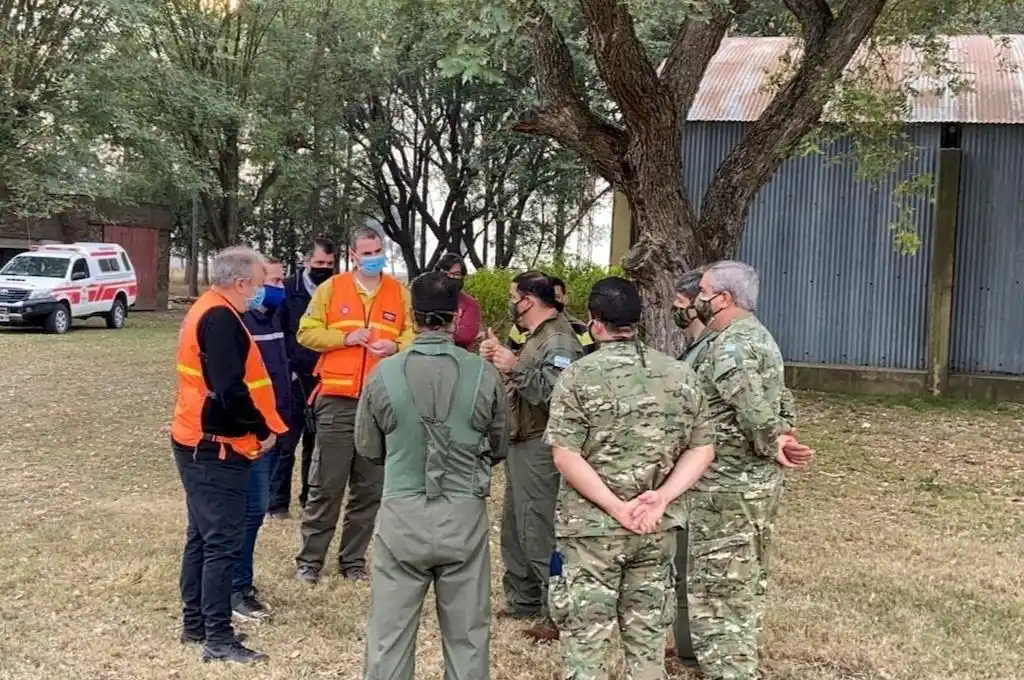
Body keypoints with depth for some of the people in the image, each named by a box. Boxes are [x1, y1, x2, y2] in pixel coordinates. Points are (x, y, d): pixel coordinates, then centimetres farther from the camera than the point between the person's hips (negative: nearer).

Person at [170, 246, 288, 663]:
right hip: (216, 447, -11)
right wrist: (263, 429, -12)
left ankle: (195, 622, 26)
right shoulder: (221, 318, -19)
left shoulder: (206, 310, 14)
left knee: (203, 536, 17)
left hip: (199, 443, 11)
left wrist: (262, 425, 11)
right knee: (223, 542, -6)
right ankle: (219, 639, 0)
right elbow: (231, 390, -26)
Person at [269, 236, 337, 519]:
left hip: (325, 381, 3)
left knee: (317, 443, 12)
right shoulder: (288, 290, -5)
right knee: (285, 443, 2)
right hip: (294, 380, -3)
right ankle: (278, 502, 11)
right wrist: (286, 369, -9)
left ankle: (311, 497, 24)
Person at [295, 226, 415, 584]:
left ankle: (353, 560, 20)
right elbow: (307, 332, 1)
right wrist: (346, 338, -11)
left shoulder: (400, 293, 7)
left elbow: (414, 336, 6)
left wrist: (395, 347, -14)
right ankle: (310, 559, 14)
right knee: (326, 485, 2)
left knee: (370, 488, 8)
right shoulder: (331, 288, 3)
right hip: (337, 401, -2)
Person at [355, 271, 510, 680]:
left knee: (389, 633, 10)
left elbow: (368, 450, 7)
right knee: (468, 635, 12)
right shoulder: (484, 374, -7)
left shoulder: (385, 374, -7)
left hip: (402, 515, 0)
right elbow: (499, 449, 7)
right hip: (465, 515, 0)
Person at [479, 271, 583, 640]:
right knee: (515, 529, 18)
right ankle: (522, 601, 30)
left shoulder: (559, 341, -16)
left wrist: (515, 367, -24)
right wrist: (500, 358, 4)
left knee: (538, 534, -8)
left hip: (540, 450, -11)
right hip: (521, 445, 11)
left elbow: (555, 395, -27)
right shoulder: (537, 337, 16)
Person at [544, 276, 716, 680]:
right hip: (659, 529, 4)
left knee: (586, 641, 7)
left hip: (593, 528, -4)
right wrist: (663, 497, -8)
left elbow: (566, 456, -15)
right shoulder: (681, 375, 4)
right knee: (648, 639, 15)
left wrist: (618, 507, -15)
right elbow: (703, 449, 1)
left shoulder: (579, 376, -8)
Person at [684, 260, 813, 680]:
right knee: (746, 587, 20)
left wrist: (771, 447, -17)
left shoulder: (730, 346, -19)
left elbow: (754, 410, -32)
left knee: (716, 594, -3)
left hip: (727, 488, -10)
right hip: (760, 483, 10)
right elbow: (783, 403, 17)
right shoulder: (760, 336, 14)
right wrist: (783, 438, 1)